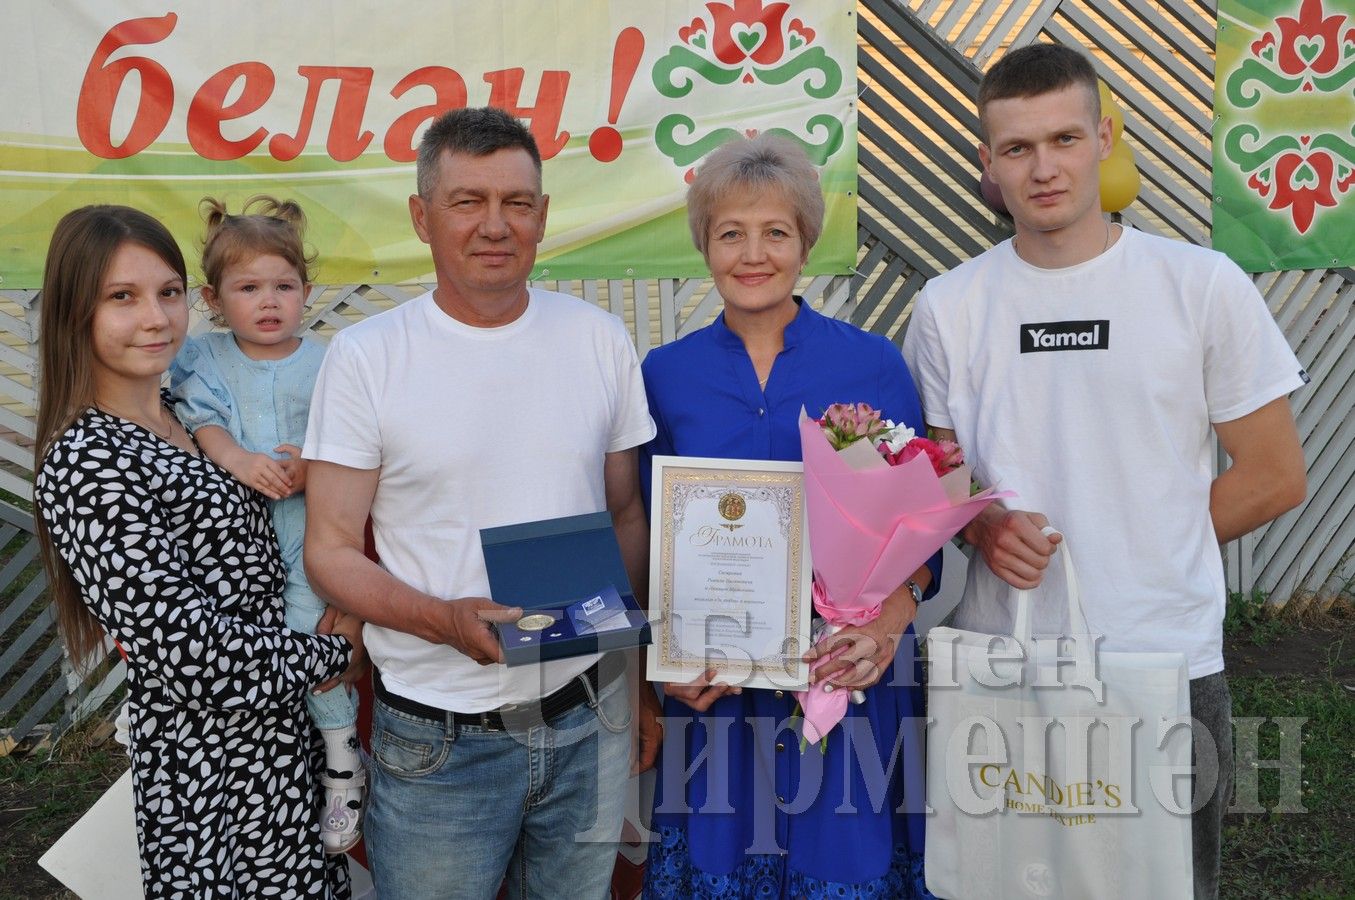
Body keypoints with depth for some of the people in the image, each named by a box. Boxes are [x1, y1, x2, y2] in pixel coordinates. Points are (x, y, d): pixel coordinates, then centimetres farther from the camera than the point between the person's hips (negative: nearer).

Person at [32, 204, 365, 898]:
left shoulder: (183, 418, 7)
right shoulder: (83, 465, -19)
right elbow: (191, 653, -23)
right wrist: (335, 655, -9)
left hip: (286, 737, 8)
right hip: (210, 769, -8)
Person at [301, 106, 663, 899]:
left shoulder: (600, 339, 2)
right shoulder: (366, 357, -7)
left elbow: (627, 513, 9)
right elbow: (331, 550, -6)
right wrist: (448, 620, -22)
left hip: (590, 719, 3)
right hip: (438, 739, -2)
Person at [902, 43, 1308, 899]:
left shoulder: (1204, 286, -4)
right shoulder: (949, 306, 2)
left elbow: (1275, 477, 0)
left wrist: (1138, 555, -3)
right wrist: (987, 530, -11)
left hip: (1168, 660, -1)